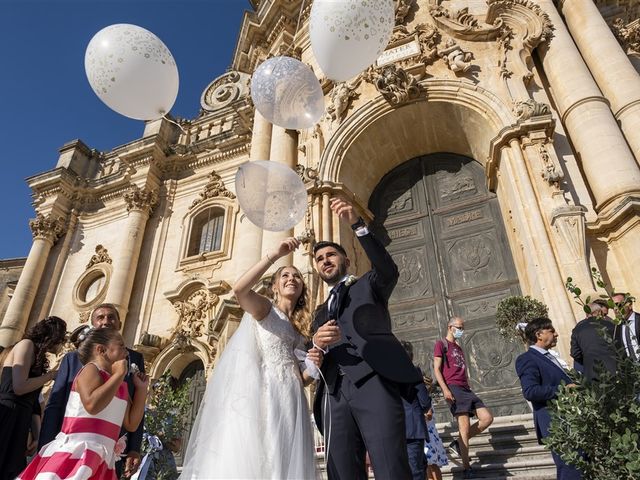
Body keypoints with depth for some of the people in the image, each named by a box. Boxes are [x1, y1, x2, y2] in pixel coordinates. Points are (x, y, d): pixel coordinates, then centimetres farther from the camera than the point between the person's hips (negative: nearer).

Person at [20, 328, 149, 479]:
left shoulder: (122, 386, 14)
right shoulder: (91, 369, -8)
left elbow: (131, 424, 13)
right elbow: (92, 405, -28)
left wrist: (141, 389, 10)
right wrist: (119, 374, -18)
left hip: (103, 458, 8)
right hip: (77, 452, -8)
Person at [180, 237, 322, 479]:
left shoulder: (302, 328, 22)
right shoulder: (264, 309, 7)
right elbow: (239, 289, -17)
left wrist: (314, 365, -2)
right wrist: (275, 254, -19)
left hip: (288, 401, 6)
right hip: (259, 394, -5)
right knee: (245, 460, -12)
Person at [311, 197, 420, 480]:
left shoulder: (368, 286, 19)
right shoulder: (320, 311, 30)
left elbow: (388, 271, -5)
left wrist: (358, 225, -14)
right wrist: (317, 344, -3)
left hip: (374, 384, -4)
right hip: (335, 395, 5)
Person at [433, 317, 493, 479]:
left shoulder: (459, 348, 27)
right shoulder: (441, 344, 3)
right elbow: (436, 369, -6)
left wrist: (470, 389, 19)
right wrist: (445, 389, -17)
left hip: (466, 389, 8)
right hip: (453, 388, -8)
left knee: (487, 418, -3)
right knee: (464, 426, -12)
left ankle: (458, 444, 6)